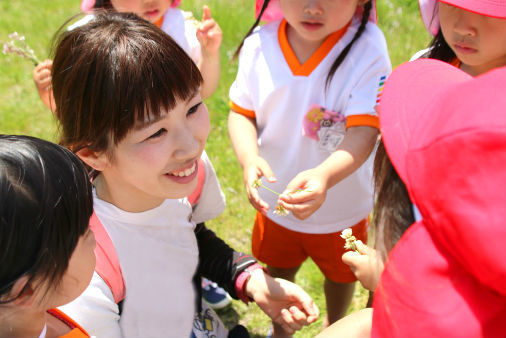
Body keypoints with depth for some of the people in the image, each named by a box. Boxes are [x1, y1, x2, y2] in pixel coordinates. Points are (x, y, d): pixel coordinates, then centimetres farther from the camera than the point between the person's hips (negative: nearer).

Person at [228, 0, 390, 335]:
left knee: (341, 273, 28)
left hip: (343, 206, -1)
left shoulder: (367, 48, -28)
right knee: (279, 270, 28)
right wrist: (250, 159, -29)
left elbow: (364, 132, -34)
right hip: (277, 198, 2)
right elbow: (242, 112, -9)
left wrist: (325, 176, -52)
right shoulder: (260, 45, -19)